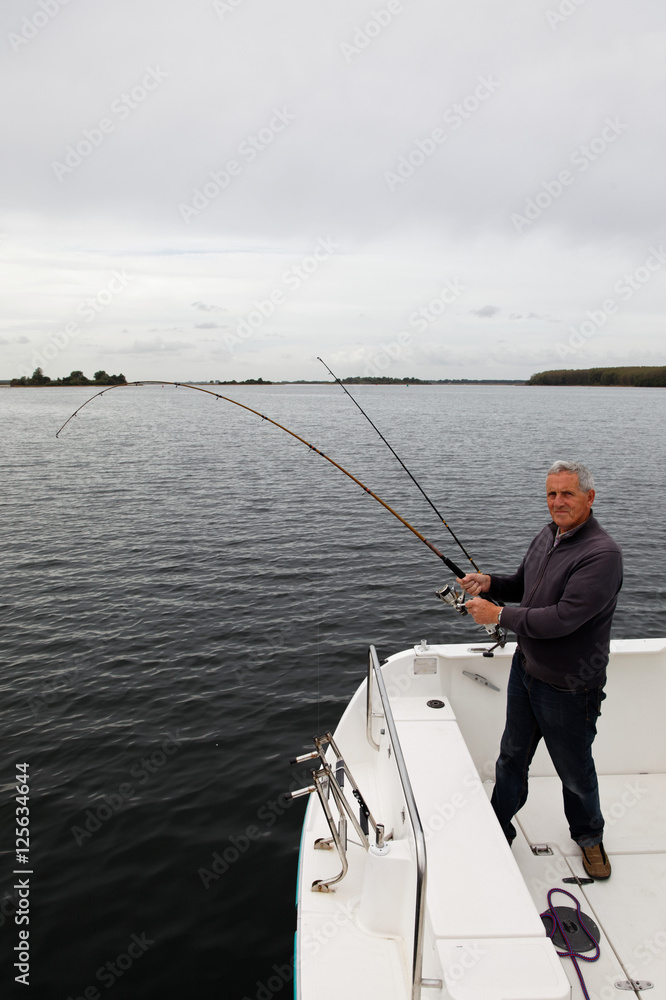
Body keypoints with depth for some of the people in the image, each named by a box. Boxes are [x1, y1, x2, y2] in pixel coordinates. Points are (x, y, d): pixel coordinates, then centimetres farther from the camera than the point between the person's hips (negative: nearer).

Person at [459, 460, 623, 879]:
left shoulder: (602, 554, -26)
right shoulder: (547, 536, 0)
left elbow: (562, 619, -31)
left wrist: (499, 615, -23)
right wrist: (491, 582, -5)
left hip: (569, 687, -7)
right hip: (526, 668, 7)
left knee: (575, 770, 16)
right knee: (512, 757, 20)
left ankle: (589, 836, 45)